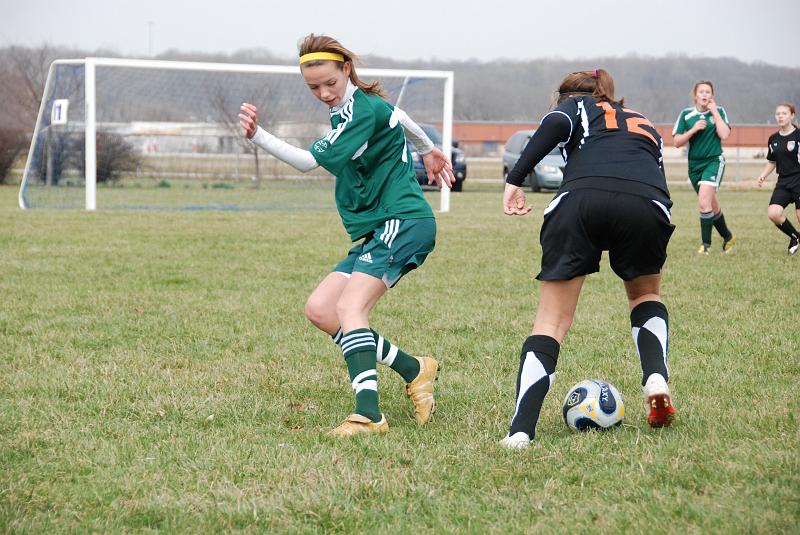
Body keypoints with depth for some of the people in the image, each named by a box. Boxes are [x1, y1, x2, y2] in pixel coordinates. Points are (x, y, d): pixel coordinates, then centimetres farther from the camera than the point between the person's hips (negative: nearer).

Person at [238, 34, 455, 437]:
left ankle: (368, 415, -35)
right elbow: (400, 119, 34)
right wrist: (429, 150, 51)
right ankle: (413, 370, 4)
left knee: (349, 307, -25)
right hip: (376, 232, 10)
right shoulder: (348, 108, 15)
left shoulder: (363, 110, -14)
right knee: (319, 309, 2)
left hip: (404, 223, -10)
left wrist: (258, 135, -29)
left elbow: (309, 161, -22)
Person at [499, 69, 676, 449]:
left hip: (581, 200, -2)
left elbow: (555, 124, 4)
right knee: (645, 294, 33)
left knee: (551, 322, 5)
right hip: (648, 205, 3)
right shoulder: (644, 124, 40)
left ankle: (520, 430, -9)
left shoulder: (576, 105, 28)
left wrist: (515, 180, 0)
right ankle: (656, 378, 8)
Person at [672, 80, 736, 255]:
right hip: (694, 165, 4)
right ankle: (728, 237, 34)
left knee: (704, 202, -21)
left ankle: (706, 244, -14)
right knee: (713, 207, 13)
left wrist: (714, 111, -12)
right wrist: (693, 129, -14)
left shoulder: (719, 111, 0)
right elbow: (677, 142, 0)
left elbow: (724, 135, -16)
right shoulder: (686, 114, 3)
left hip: (714, 162, -3)